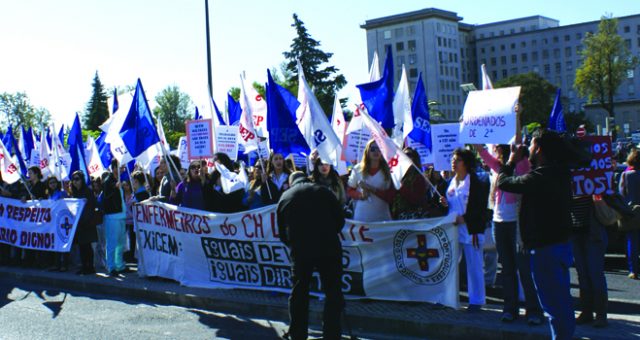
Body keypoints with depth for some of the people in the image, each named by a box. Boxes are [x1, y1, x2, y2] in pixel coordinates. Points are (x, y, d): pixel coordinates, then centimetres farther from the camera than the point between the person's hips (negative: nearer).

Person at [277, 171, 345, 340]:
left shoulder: (284, 197, 13)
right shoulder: (322, 191, 7)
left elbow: (282, 233, 15)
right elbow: (340, 219, 6)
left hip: (300, 250, 2)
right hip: (328, 247, -2)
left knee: (299, 293, 15)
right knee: (333, 293, 6)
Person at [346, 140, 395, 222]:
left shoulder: (388, 171, 0)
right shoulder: (358, 169, 2)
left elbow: (390, 196, -1)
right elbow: (350, 191, 11)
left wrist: (372, 189, -14)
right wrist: (360, 195, -9)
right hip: (361, 217, 0)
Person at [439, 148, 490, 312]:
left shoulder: (474, 182, -8)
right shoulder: (451, 182, 14)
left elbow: (479, 208, -12)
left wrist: (464, 219, -18)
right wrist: (445, 203, 3)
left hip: (470, 230, -7)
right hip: (452, 229, 7)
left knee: (474, 266, 0)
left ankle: (476, 300, 9)